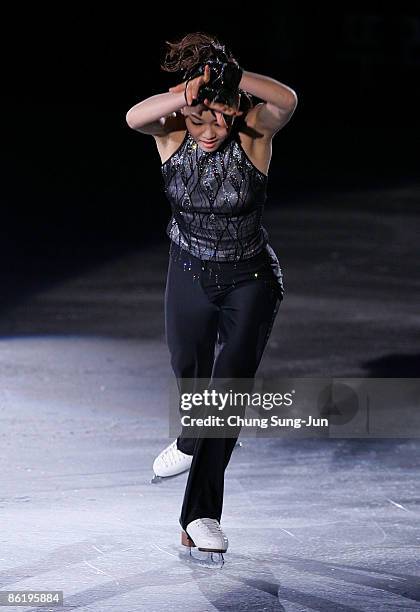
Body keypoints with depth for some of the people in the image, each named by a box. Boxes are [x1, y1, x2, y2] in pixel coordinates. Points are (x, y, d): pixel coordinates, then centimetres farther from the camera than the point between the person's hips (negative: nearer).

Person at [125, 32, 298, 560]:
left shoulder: (253, 132, -20)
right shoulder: (173, 133, -16)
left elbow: (286, 101, -42)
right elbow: (135, 117, -38)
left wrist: (228, 76, -55)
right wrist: (186, 95, -57)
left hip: (250, 280, -2)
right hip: (190, 275, 2)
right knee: (189, 377, 19)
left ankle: (201, 514, 5)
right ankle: (190, 442, 49)